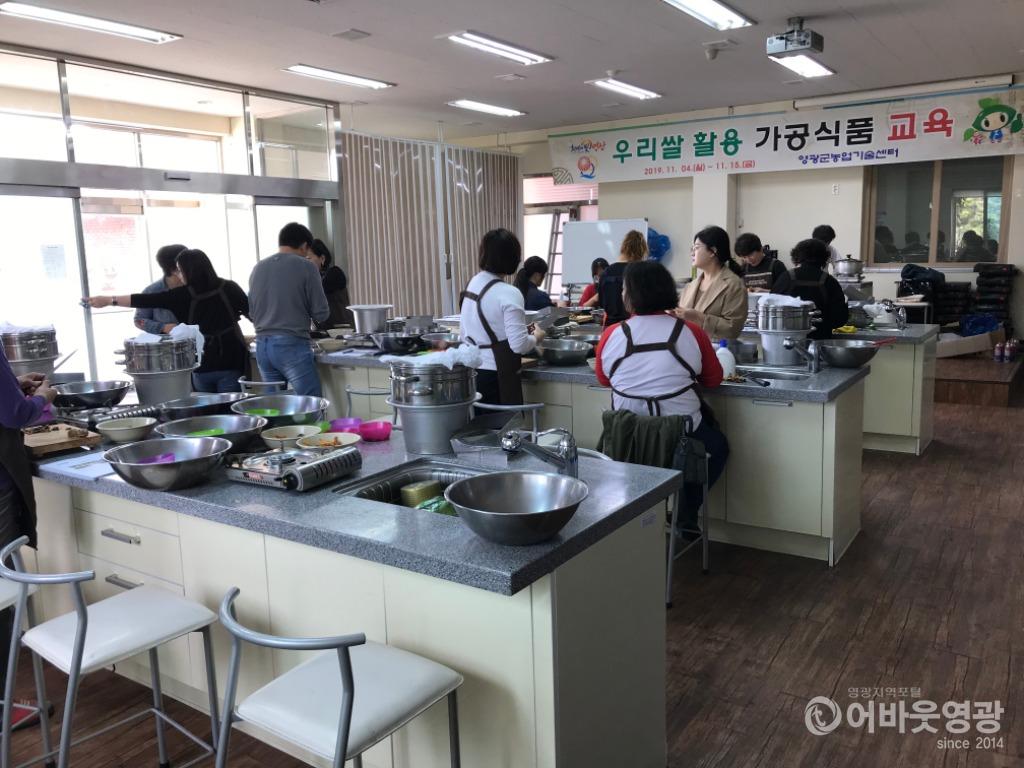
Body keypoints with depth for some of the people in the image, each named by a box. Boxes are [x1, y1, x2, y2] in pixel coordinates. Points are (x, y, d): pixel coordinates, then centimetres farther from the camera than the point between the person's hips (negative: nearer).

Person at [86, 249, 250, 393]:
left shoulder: (183, 295, -1)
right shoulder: (229, 288, 0)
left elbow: (147, 300, 3)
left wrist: (110, 300, 11)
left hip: (201, 366, 1)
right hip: (229, 364, 0)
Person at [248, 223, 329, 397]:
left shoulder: (258, 268, 11)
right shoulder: (305, 267, -5)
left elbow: (251, 312, 19)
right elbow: (321, 313, -5)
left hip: (262, 345, 6)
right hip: (292, 345, -6)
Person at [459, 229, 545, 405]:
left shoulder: (472, 284, 7)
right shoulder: (509, 293, -16)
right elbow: (519, 344, -17)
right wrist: (536, 337, 1)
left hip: (472, 371, 7)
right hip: (497, 377, -7)